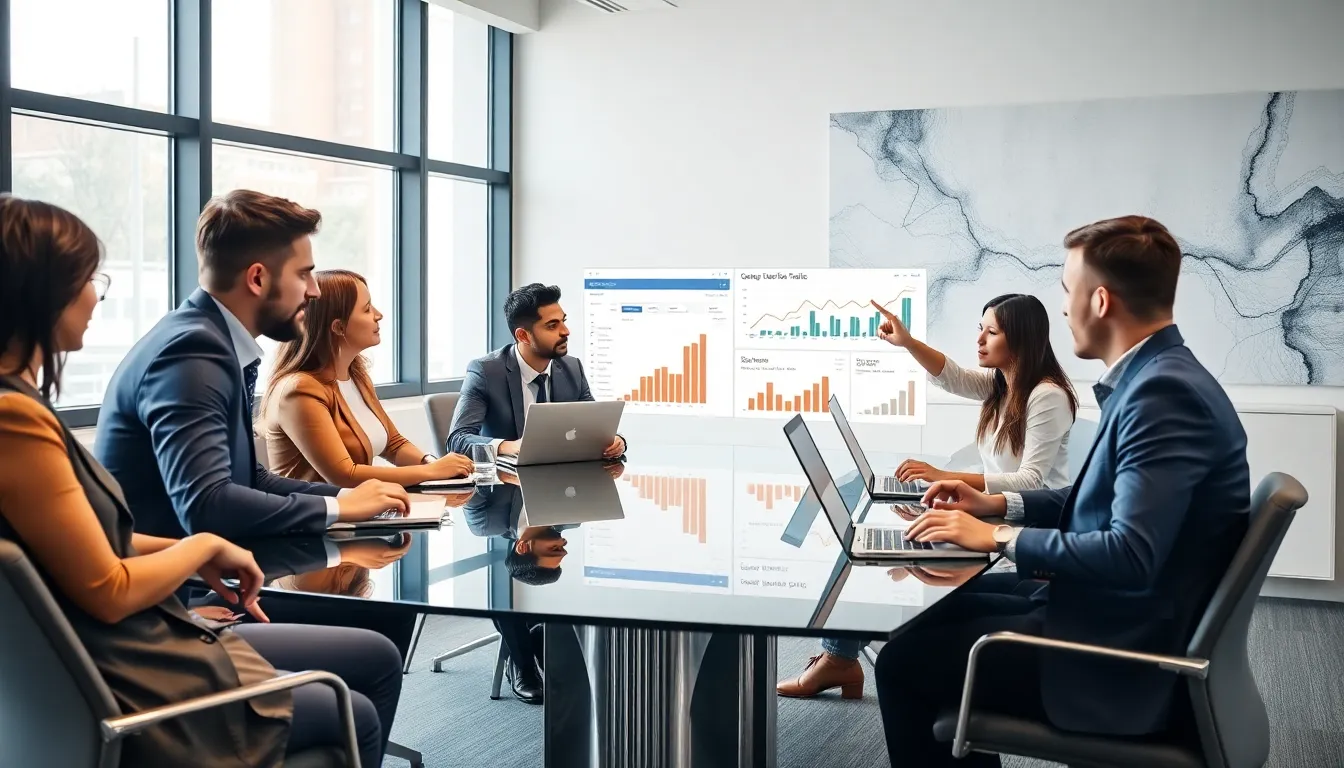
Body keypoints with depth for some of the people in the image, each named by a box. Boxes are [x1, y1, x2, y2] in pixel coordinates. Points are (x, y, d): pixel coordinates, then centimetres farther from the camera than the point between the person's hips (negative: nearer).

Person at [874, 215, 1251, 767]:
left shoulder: (1165, 394, -24)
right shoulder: (1156, 379, 7)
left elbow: (1131, 554, -30)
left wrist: (1000, 537, -20)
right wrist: (999, 504, 10)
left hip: (1124, 661, -10)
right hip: (1114, 623, 10)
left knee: (904, 663, -6)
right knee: (943, 615, 19)